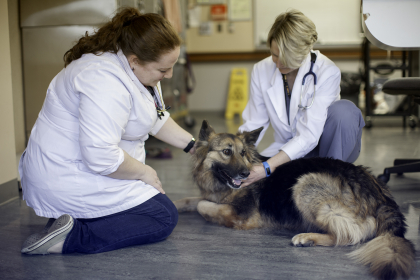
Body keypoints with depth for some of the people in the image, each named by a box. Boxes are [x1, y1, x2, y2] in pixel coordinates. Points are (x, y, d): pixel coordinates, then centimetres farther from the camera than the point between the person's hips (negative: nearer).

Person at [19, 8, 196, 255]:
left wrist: (193, 145, 10)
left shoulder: (138, 67, 2)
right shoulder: (106, 79, -30)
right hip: (70, 182, -10)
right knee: (165, 217, -5)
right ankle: (71, 236, -12)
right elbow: (101, 157, -34)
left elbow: (155, 119, 17)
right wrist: (144, 172, -17)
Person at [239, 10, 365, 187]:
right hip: (287, 149, 3)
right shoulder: (261, 70, -10)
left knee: (344, 110, -34)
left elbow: (308, 137, -29)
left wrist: (267, 167, -39)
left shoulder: (327, 72, -23)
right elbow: (253, 125, -2)